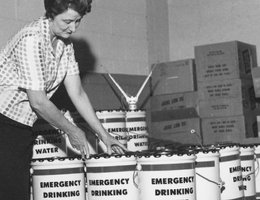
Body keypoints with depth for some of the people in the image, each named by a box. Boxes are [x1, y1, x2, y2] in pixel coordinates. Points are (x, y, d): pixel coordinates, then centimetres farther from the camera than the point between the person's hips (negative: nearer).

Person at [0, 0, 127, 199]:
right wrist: (72, 131, -11)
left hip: (24, 126, 8)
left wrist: (104, 134, 2)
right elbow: (38, 101, -23)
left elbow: (77, 93, 6)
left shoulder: (65, 44, 5)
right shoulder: (32, 39, -22)